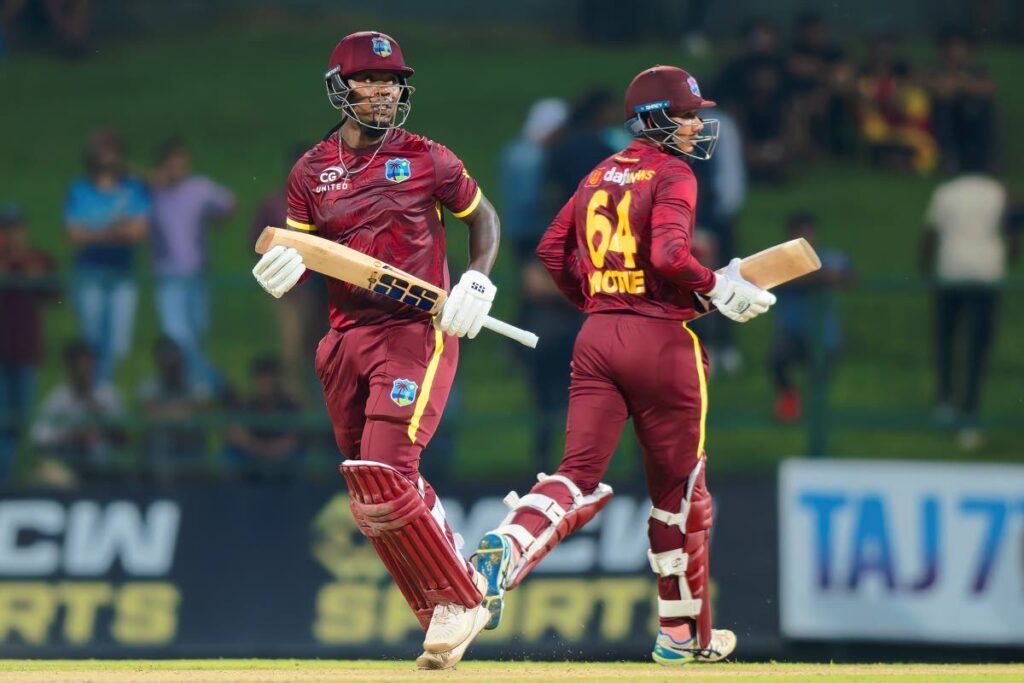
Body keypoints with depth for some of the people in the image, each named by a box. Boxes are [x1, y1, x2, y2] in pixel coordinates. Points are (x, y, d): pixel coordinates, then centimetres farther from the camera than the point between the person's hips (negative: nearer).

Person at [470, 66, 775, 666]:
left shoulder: (600, 176, 14)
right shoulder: (673, 175, -7)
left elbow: (552, 249, 17)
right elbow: (668, 255, -22)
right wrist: (718, 288, -8)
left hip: (597, 339, 6)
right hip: (661, 340, -5)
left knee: (582, 477, -1)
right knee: (679, 489, 10)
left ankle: (509, 548, -32)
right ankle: (684, 634, 19)